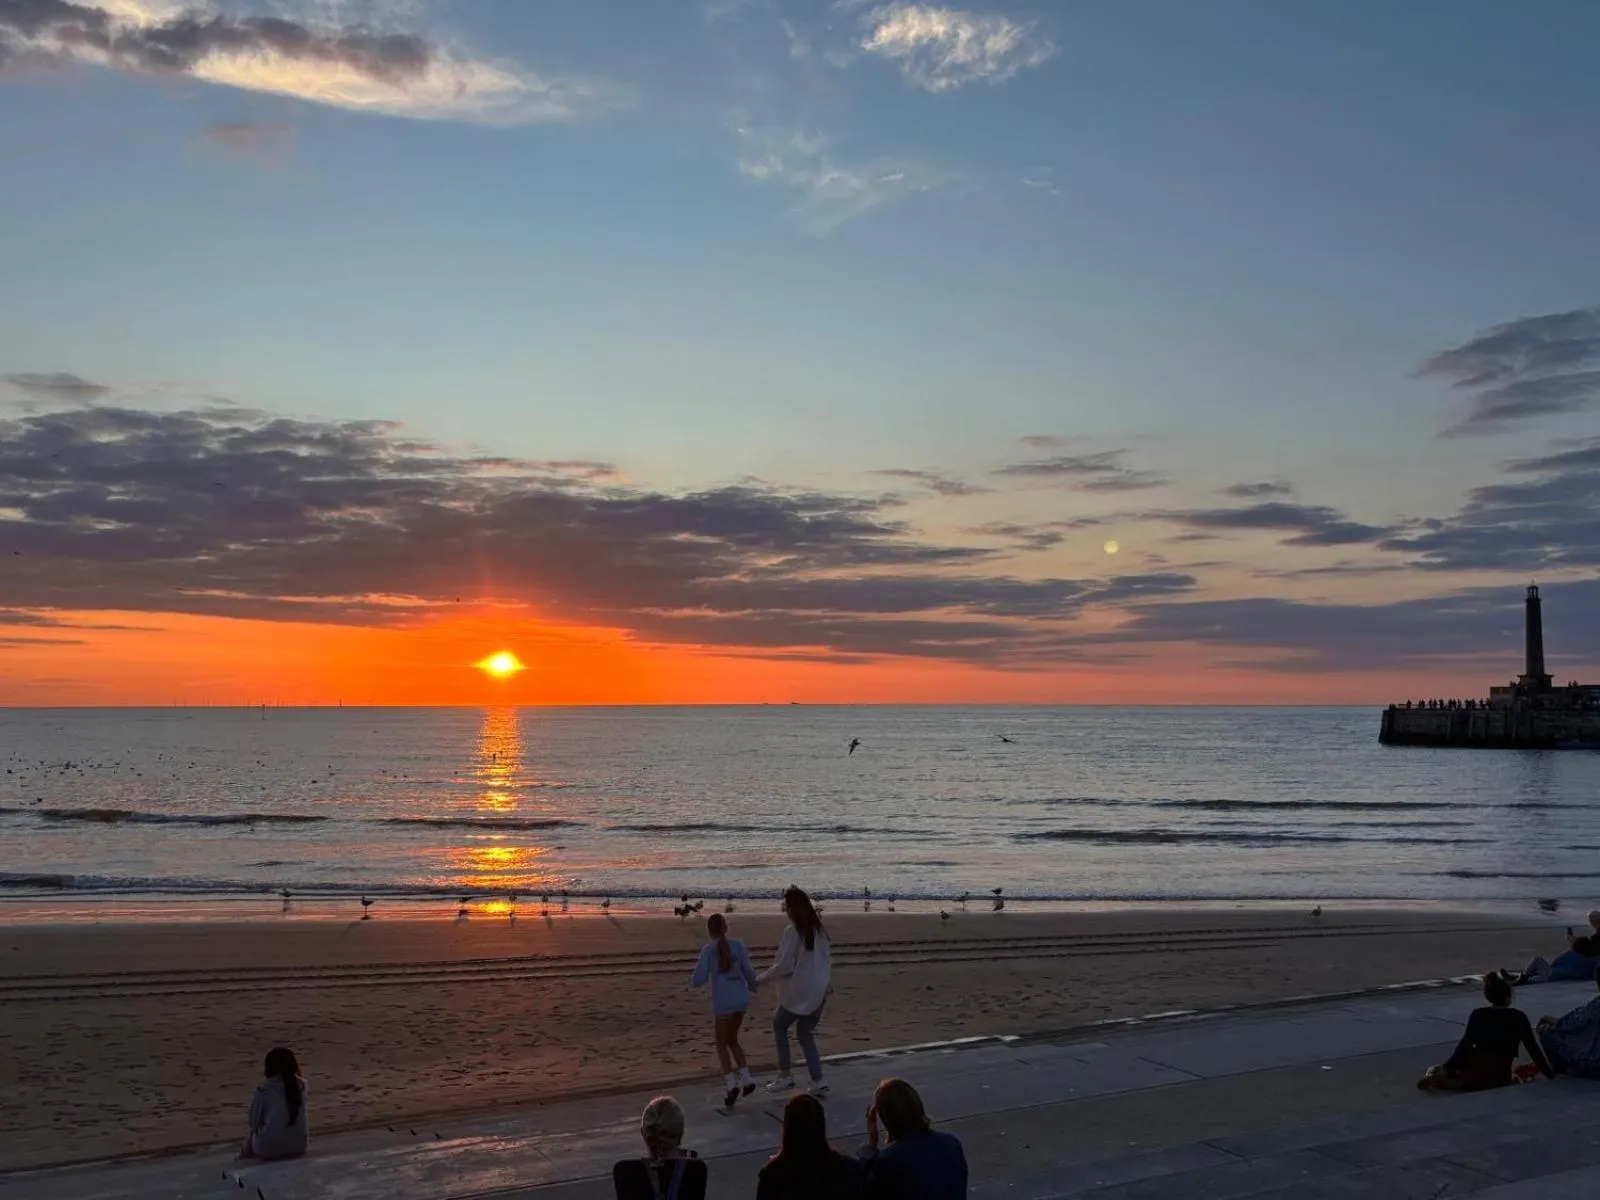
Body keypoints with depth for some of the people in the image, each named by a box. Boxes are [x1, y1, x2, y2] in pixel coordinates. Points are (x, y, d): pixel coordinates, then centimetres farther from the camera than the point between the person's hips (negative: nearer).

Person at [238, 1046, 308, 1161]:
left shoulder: (263, 1088, -9)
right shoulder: (302, 1085, -1)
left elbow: (254, 1122, 1)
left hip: (269, 1148, 1)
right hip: (299, 1146, -1)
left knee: (250, 1135, 31)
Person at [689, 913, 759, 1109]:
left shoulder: (708, 949, -7)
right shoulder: (738, 945, 1)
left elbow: (699, 979, -9)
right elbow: (748, 971, 1)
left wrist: (692, 981, 14)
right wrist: (752, 984, 24)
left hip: (722, 1002, -4)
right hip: (741, 1000, 4)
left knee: (721, 1044, 11)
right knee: (732, 1040, 22)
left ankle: (731, 1084, -5)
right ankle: (746, 1078, 9)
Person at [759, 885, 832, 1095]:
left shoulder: (792, 931, -16)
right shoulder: (818, 929, 6)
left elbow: (784, 965, -17)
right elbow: (828, 962, 12)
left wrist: (760, 979, -7)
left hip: (799, 993, -7)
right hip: (819, 992, 7)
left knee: (779, 1025, 14)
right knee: (805, 1033, 17)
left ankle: (785, 1076, 13)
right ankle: (817, 1081, 9)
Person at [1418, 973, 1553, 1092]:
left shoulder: (1478, 1015, 0)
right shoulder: (1518, 1017, 1)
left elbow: (1465, 1046, -7)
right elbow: (1533, 1049, 2)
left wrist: (1446, 1069, -6)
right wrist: (1550, 1074, 10)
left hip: (1475, 1073, -1)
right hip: (1500, 1078, 1)